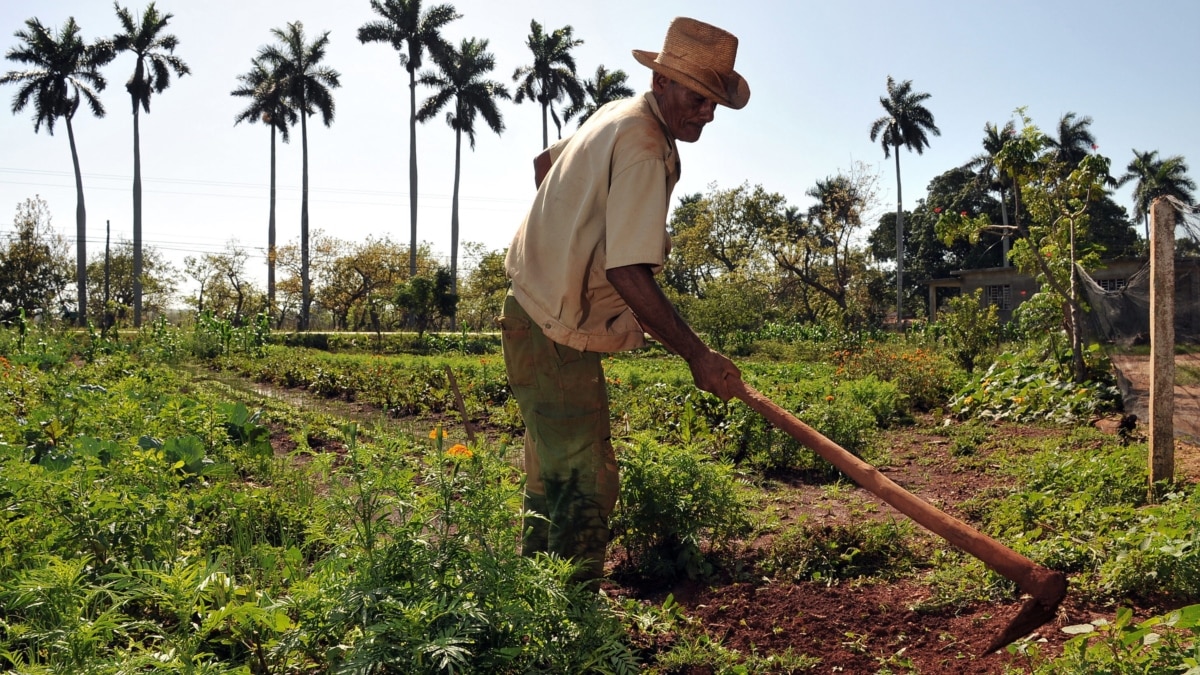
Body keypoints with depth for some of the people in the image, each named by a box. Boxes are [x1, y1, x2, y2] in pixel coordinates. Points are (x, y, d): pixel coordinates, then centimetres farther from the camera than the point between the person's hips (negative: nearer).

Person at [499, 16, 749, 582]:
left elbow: (544, 161, 25)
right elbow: (629, 273, -30)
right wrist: (697, 355, -26)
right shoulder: (644, 149, -22)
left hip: (535, 311, 11)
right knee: (585, 487, -8)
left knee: (553, 480, 18)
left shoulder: (616, 115, 9)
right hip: (554, 337, -11)